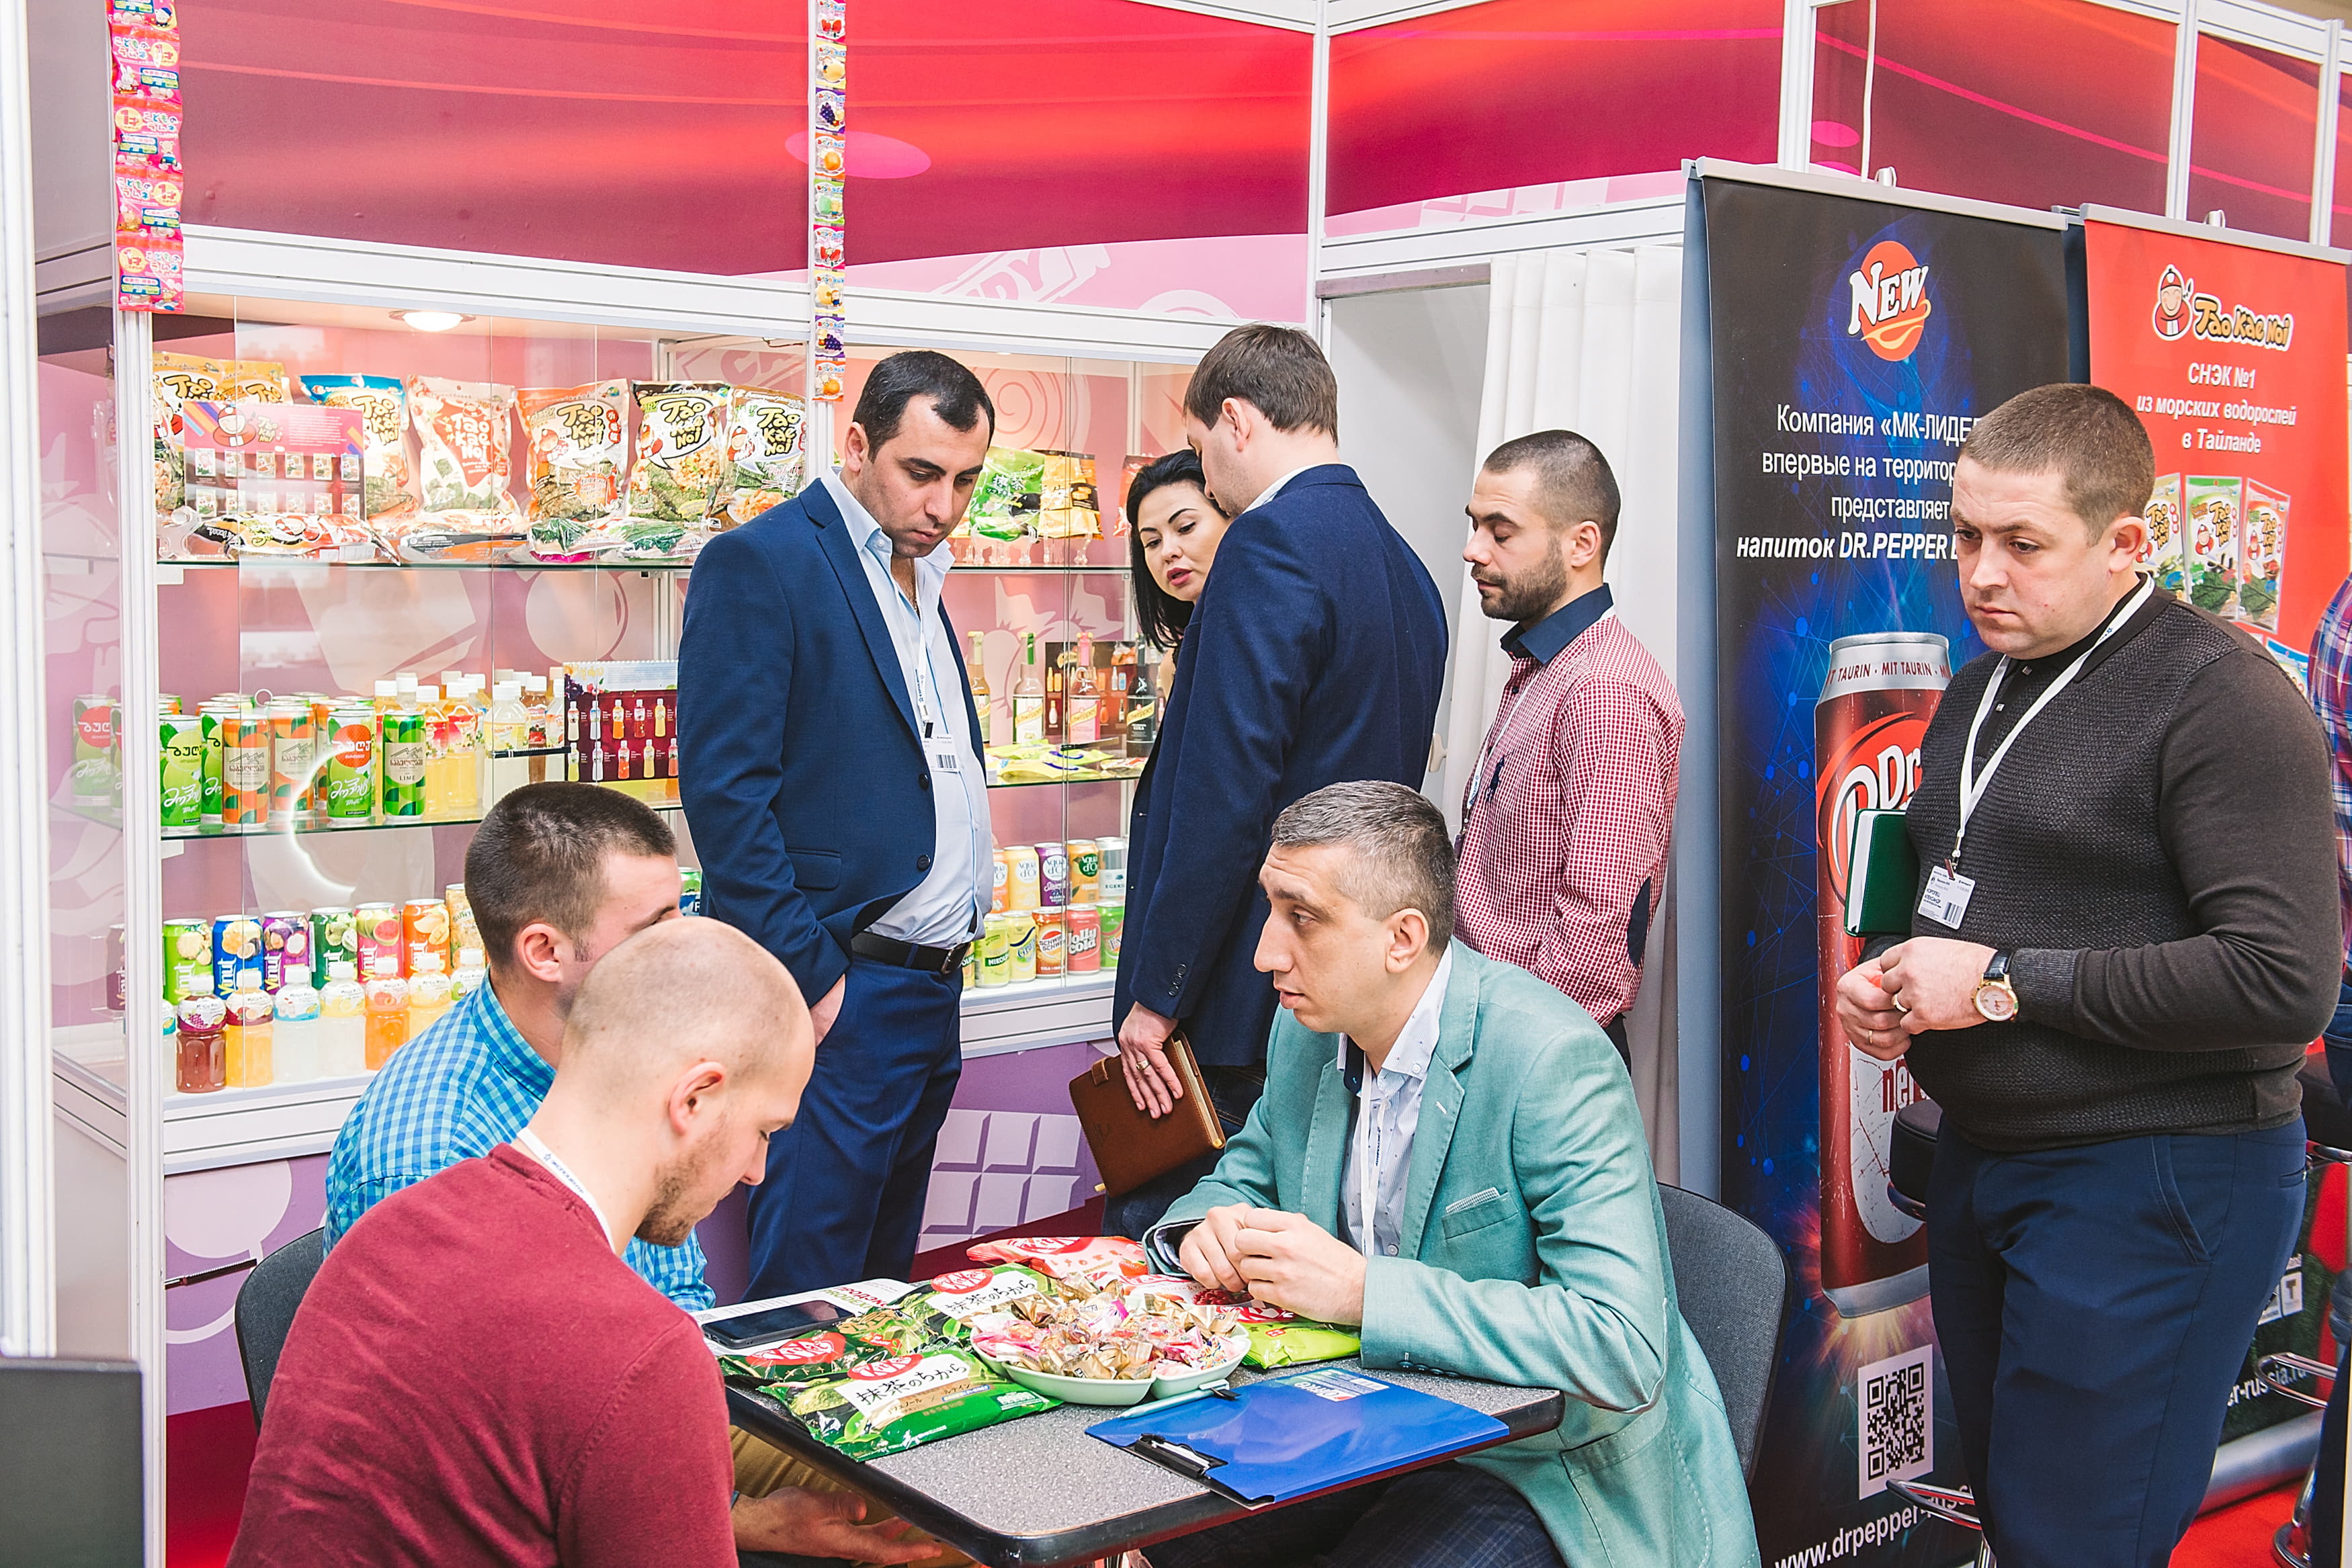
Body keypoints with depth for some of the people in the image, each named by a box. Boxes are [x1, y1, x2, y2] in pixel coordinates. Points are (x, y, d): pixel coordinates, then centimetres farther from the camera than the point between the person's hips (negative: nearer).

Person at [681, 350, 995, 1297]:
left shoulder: (919, 572, 16)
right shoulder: (758, 563, -10)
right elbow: (725, 789, -16)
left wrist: (953, 946, 14)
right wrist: (808, 978, -18)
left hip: (930, 992, 9)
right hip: (837, 996, -8)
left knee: (885, 1284, 16)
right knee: (808, 1305, -3)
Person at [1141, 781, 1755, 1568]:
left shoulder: (1554, 1059, -23)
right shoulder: (1306, 1030, 0)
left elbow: (1622, 1352, -30)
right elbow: (1248, 1173, 19)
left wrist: (1362, 1290, -33)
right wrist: (1209, 1227, -7)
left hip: (1544, 1465, -6)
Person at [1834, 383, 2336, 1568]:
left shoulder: (2218, 694, -14)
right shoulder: (1981, 693, 12)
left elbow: (2284, 982, -23)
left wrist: (2006, 983, -20)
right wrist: (1883, 985, 4)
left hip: (2155, 1180, -8)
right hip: (1981, 1160, 8)